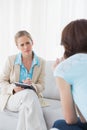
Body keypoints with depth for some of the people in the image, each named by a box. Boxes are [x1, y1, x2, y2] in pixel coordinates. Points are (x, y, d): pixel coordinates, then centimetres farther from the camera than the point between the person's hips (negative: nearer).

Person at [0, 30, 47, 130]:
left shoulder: (41, 62, 2)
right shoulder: (11, 60, -3)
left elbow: (41, 85, 2)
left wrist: (32, 86, -22)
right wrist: (13, 88, -21)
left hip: (29, 98, 1)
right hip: (10, 98, -1)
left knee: (26, 107, -38)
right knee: (29, 94, -36)